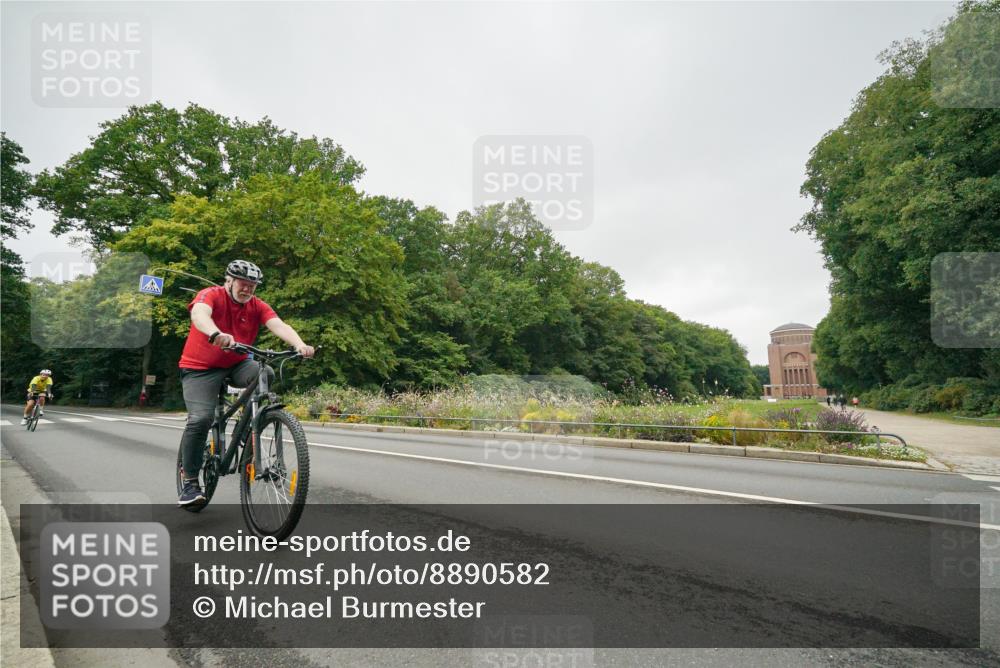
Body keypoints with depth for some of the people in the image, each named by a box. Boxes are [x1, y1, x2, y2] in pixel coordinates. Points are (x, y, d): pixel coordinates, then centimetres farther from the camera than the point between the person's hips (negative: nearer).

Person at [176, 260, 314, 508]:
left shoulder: (258, 306, -4)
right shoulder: (211, 295, -13)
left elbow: (279, 325, -22)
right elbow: (199, 313, -36)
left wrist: (299, 344, -43)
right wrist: (216, 334, -59)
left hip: (236, 365, 3)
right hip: (200, 368, -3)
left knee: (266, 376, -27)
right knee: (201, 418, -21)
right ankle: (190, 484, -6)